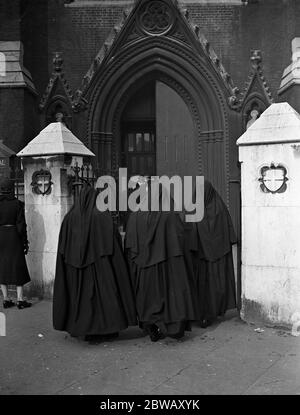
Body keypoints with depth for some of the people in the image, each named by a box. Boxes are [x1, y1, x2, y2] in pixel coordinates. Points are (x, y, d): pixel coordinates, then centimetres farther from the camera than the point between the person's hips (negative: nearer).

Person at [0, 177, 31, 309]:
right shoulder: (17, 204, -10)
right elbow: (21, 225, -9)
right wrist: (25, 242, 0)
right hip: (14, 237, -2)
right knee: (18, 267, 5)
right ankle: (20, 300, 6)